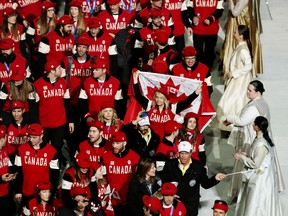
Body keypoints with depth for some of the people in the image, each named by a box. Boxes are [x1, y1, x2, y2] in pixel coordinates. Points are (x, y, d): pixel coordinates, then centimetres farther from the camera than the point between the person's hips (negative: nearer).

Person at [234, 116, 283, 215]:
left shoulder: (261, 144, -28)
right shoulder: (262, 139, 1)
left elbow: (255, 164, -23)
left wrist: (242, 158, -13)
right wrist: (246, 155, 6)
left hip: (261, 179, -10)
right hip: (261, 176, 10)